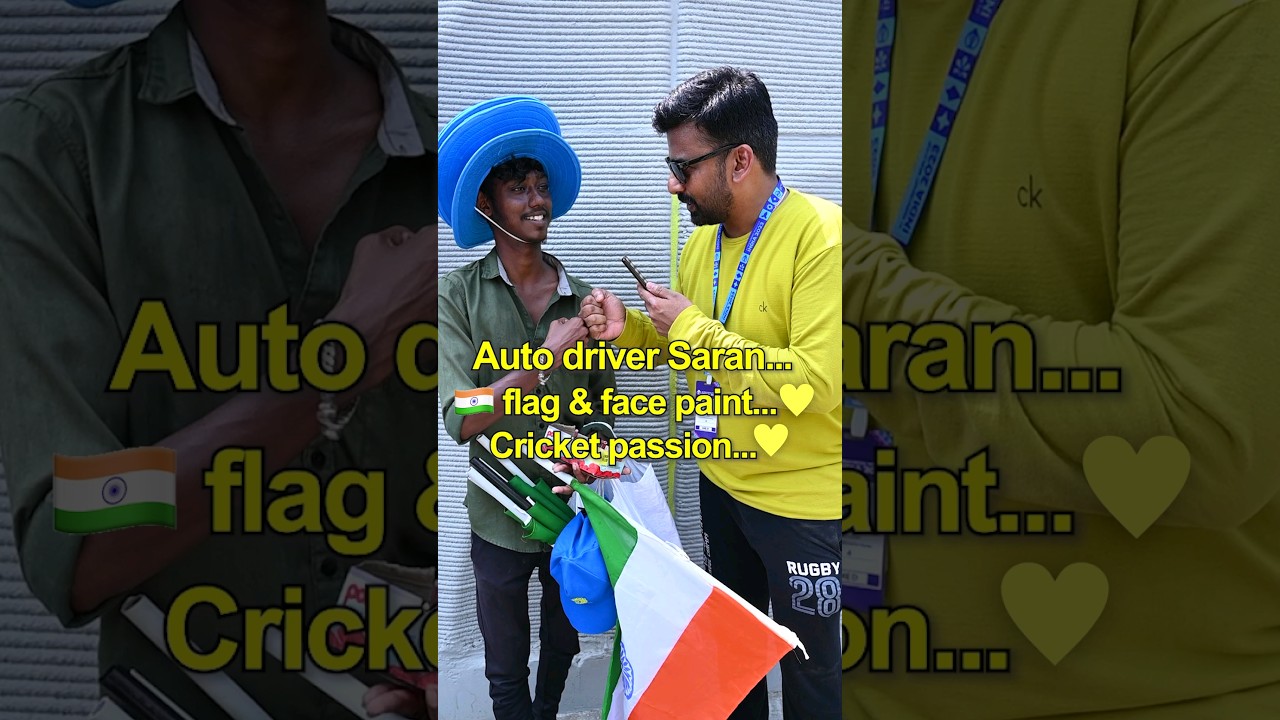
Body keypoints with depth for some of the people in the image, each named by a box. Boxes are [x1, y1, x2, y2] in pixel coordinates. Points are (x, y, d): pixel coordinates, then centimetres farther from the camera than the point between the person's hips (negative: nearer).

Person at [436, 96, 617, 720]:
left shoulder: (582, 299, -4)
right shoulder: (459, 294, -11)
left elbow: (601, 408, 1)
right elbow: (460, 421, -21)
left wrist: (588, 444, -20)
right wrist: (548, 359, -27)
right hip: (501, 516, -3)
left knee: (562, 649, 25)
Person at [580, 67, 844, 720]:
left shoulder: (822, 238, -23)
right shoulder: (704, 237, 2)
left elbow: (817, 383, -31)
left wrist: (694, 328, -25)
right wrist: (628, 329, -6)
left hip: (801, 499, -7)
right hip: (721, 482, 7)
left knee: (808, 665, 12)